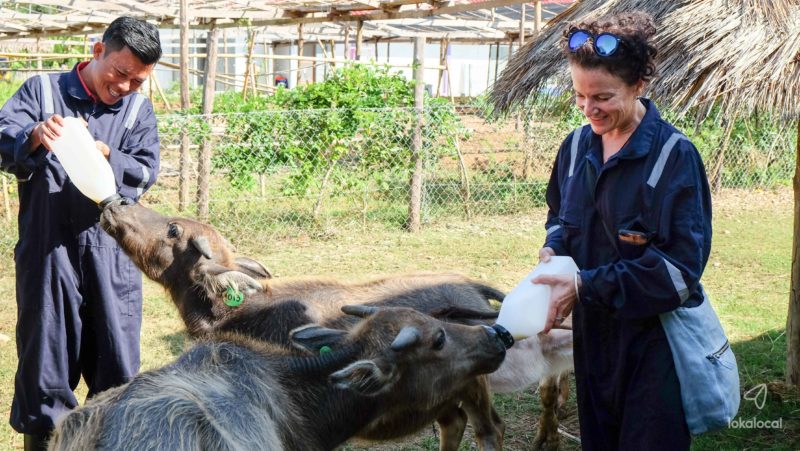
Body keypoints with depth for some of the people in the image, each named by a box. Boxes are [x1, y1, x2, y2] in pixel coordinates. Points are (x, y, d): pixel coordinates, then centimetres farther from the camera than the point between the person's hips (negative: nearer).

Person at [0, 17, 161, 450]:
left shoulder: (138, 109, 11)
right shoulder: (42, 89, 3)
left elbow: (145, 171, 1)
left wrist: (106, 155, -17)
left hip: (112, 255, 3)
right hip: (49, 252, -2)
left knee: (118, 365, 7)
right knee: (45, 354, 4)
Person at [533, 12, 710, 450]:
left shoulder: (674, 156, -15)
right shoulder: (577, 146, 3)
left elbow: (680, 265, -19)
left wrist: (585, 285, -22)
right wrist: (554, 249, -4)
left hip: (653, 339, -6)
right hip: (592, 333, 6)